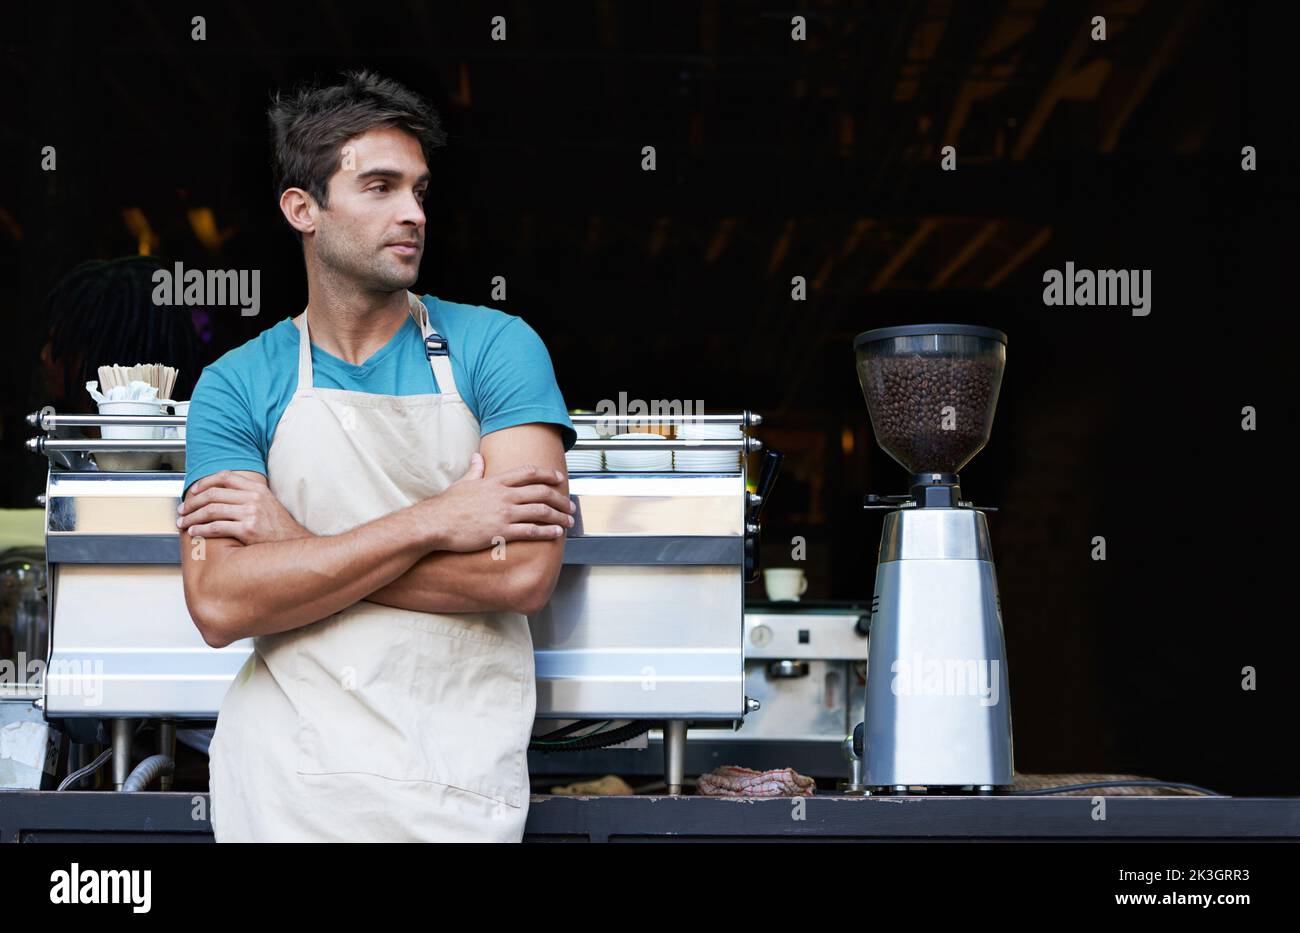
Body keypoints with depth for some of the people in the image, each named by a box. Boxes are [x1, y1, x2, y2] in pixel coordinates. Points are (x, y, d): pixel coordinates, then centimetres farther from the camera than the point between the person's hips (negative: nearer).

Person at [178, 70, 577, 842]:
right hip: (285, 782, 1)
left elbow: (523, 573, -14)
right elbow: (219, 605, -12)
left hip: (459, 790, 0)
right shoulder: (237, 385, 0)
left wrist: (296, 544, -12)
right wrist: (434, 522, -17)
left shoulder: (496, 348, -3)